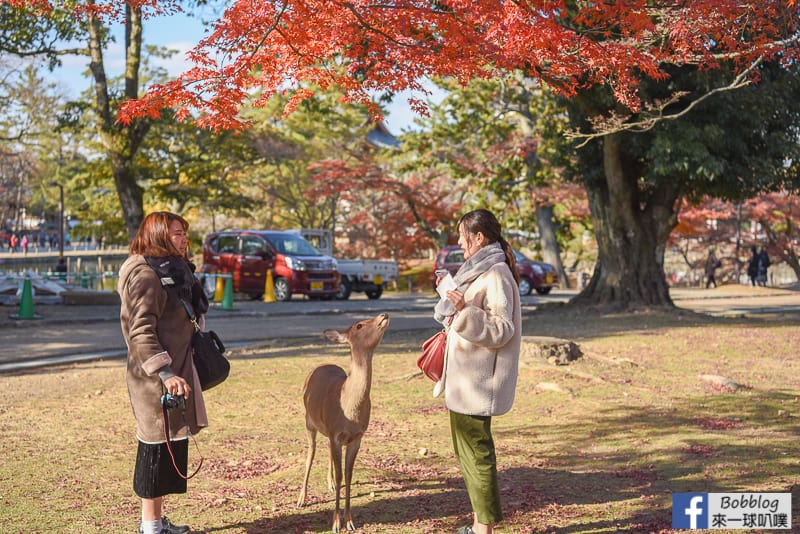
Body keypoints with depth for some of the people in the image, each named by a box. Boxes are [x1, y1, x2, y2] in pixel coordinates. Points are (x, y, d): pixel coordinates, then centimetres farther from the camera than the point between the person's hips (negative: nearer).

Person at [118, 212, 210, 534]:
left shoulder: (173, 272, 16)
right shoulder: (146, 276, -14)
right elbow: (139, 332, -21)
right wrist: (165, 373, -28)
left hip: (174, 371, 10)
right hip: (156, 379, -10)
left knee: (170, 447, 14)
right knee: (159, 448, -4)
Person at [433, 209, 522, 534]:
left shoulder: (496, 275, -16)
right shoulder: (479, 270, 15)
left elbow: (500, 329, -22)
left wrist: (465, 311, -32)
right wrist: (452, 290, 25)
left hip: (477, 382, -11)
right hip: (465, 380, 11)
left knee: (476, 452, -5)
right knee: (467, 449, 16)